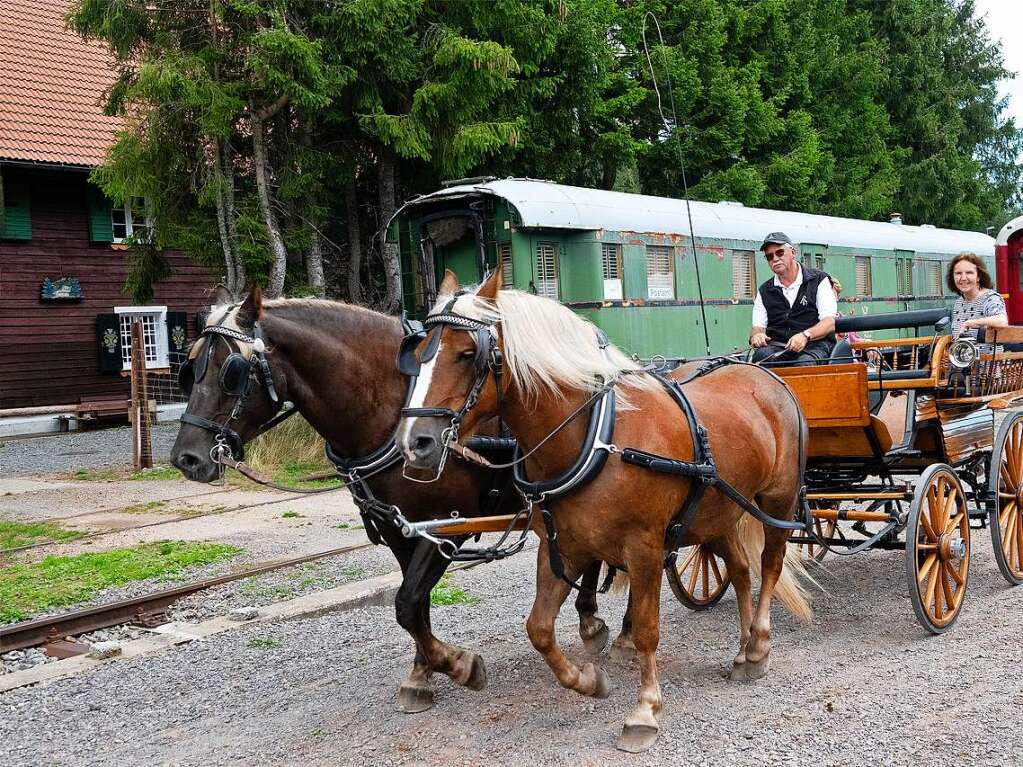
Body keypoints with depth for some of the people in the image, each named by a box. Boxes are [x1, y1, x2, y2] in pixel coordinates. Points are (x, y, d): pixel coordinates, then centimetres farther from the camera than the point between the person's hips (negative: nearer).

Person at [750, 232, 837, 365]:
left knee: (805, 363, -37)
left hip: (814, 344, -3)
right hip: (777, 346, 3)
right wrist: (756, 335, -12)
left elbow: (830, 323, -3)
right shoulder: (764, 291, 20)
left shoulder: (819, 281, 8)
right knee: (762, 355, -32)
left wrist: (805, 335, -21)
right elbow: (758, 327, 15)